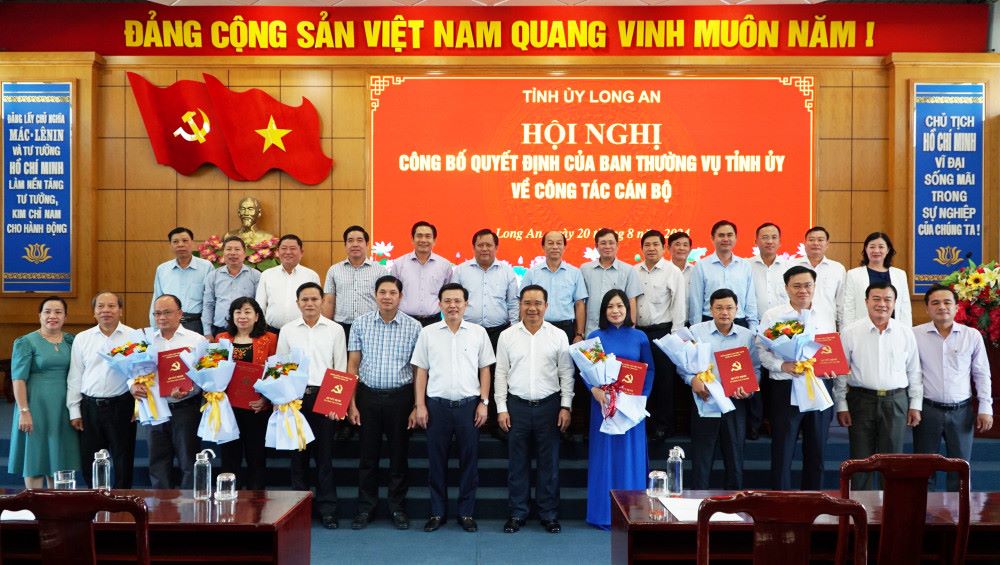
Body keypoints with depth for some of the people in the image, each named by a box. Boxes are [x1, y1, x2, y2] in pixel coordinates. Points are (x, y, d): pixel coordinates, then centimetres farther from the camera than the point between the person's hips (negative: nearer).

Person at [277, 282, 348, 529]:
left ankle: (327, 509, 9)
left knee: (325, 453, 1)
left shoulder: (335, 330, 4)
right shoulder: (287, 330, 8)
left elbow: (341, 367, 4)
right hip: (295, 395, 1)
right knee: (298, 453, 6)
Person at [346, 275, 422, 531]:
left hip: (400, 396, 0)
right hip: (368, 395, 1)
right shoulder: (361, 324, 1)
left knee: (399, 454, 8)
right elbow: (352, 365, 4)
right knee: (368, 454, 7)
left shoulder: (414, 327, -1)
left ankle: (397, 507, 21)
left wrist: (417, 406, -3)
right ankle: (365, 507, 20)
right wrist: (351, 403, -1)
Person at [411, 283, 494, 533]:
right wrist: (420, 406, 0)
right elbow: (421, 371, 5)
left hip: (468, 404, 0)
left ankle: (466, 512, 17)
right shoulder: (428, 333, 4)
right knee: (436, 460, 6)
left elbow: (485, 370, 7)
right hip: (437, 405, 0)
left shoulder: (478, 332, 4)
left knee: (469, 459, 5)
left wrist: (484, 403, 0)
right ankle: (437, 512, 18)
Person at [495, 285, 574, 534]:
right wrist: (501, 408, 0)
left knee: (549, 463, 6)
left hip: (549, 405, 0)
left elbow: (566, 373, 4)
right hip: (517, 405, 1)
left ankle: (549, 514, 17)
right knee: (517, 463, 7)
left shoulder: (558, 336, 2)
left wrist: (565, 406, -2)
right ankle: (517, 513, 18)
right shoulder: (507, 336, 3)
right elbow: (501, 373, 5)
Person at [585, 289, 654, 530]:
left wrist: (643, 396, -8)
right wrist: (595, 390, -18)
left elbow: (649, 369, 5)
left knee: (631, 454, 5)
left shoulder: (639, 337, 5)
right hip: (604, 402, -1)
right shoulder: (595, 336, 2)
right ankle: (604, 513, 13)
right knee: (604, 455, 4)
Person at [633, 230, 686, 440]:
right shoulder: (634, 271, 10)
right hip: (638, 331, 4)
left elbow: (679, 305, -5)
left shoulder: (673, 271, -3)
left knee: (664, 379, 0)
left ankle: (664, 425, 11)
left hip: (662, 331, -4)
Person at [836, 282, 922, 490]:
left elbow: (914, 371, 11)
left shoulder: (906, 333, 5)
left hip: (896, 401, 2)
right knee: (861, 460, 4)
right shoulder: (850, 332, -1)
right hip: (861, 400, -1)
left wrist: (915, 404, 8)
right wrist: (841, 406, -1)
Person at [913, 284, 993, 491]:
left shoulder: (972, 336, 1)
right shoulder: (915, 335, -3)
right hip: (927, 410, -1)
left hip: (961, 411, 1)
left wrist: (985, 408, 3)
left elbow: (982, 374, 7)